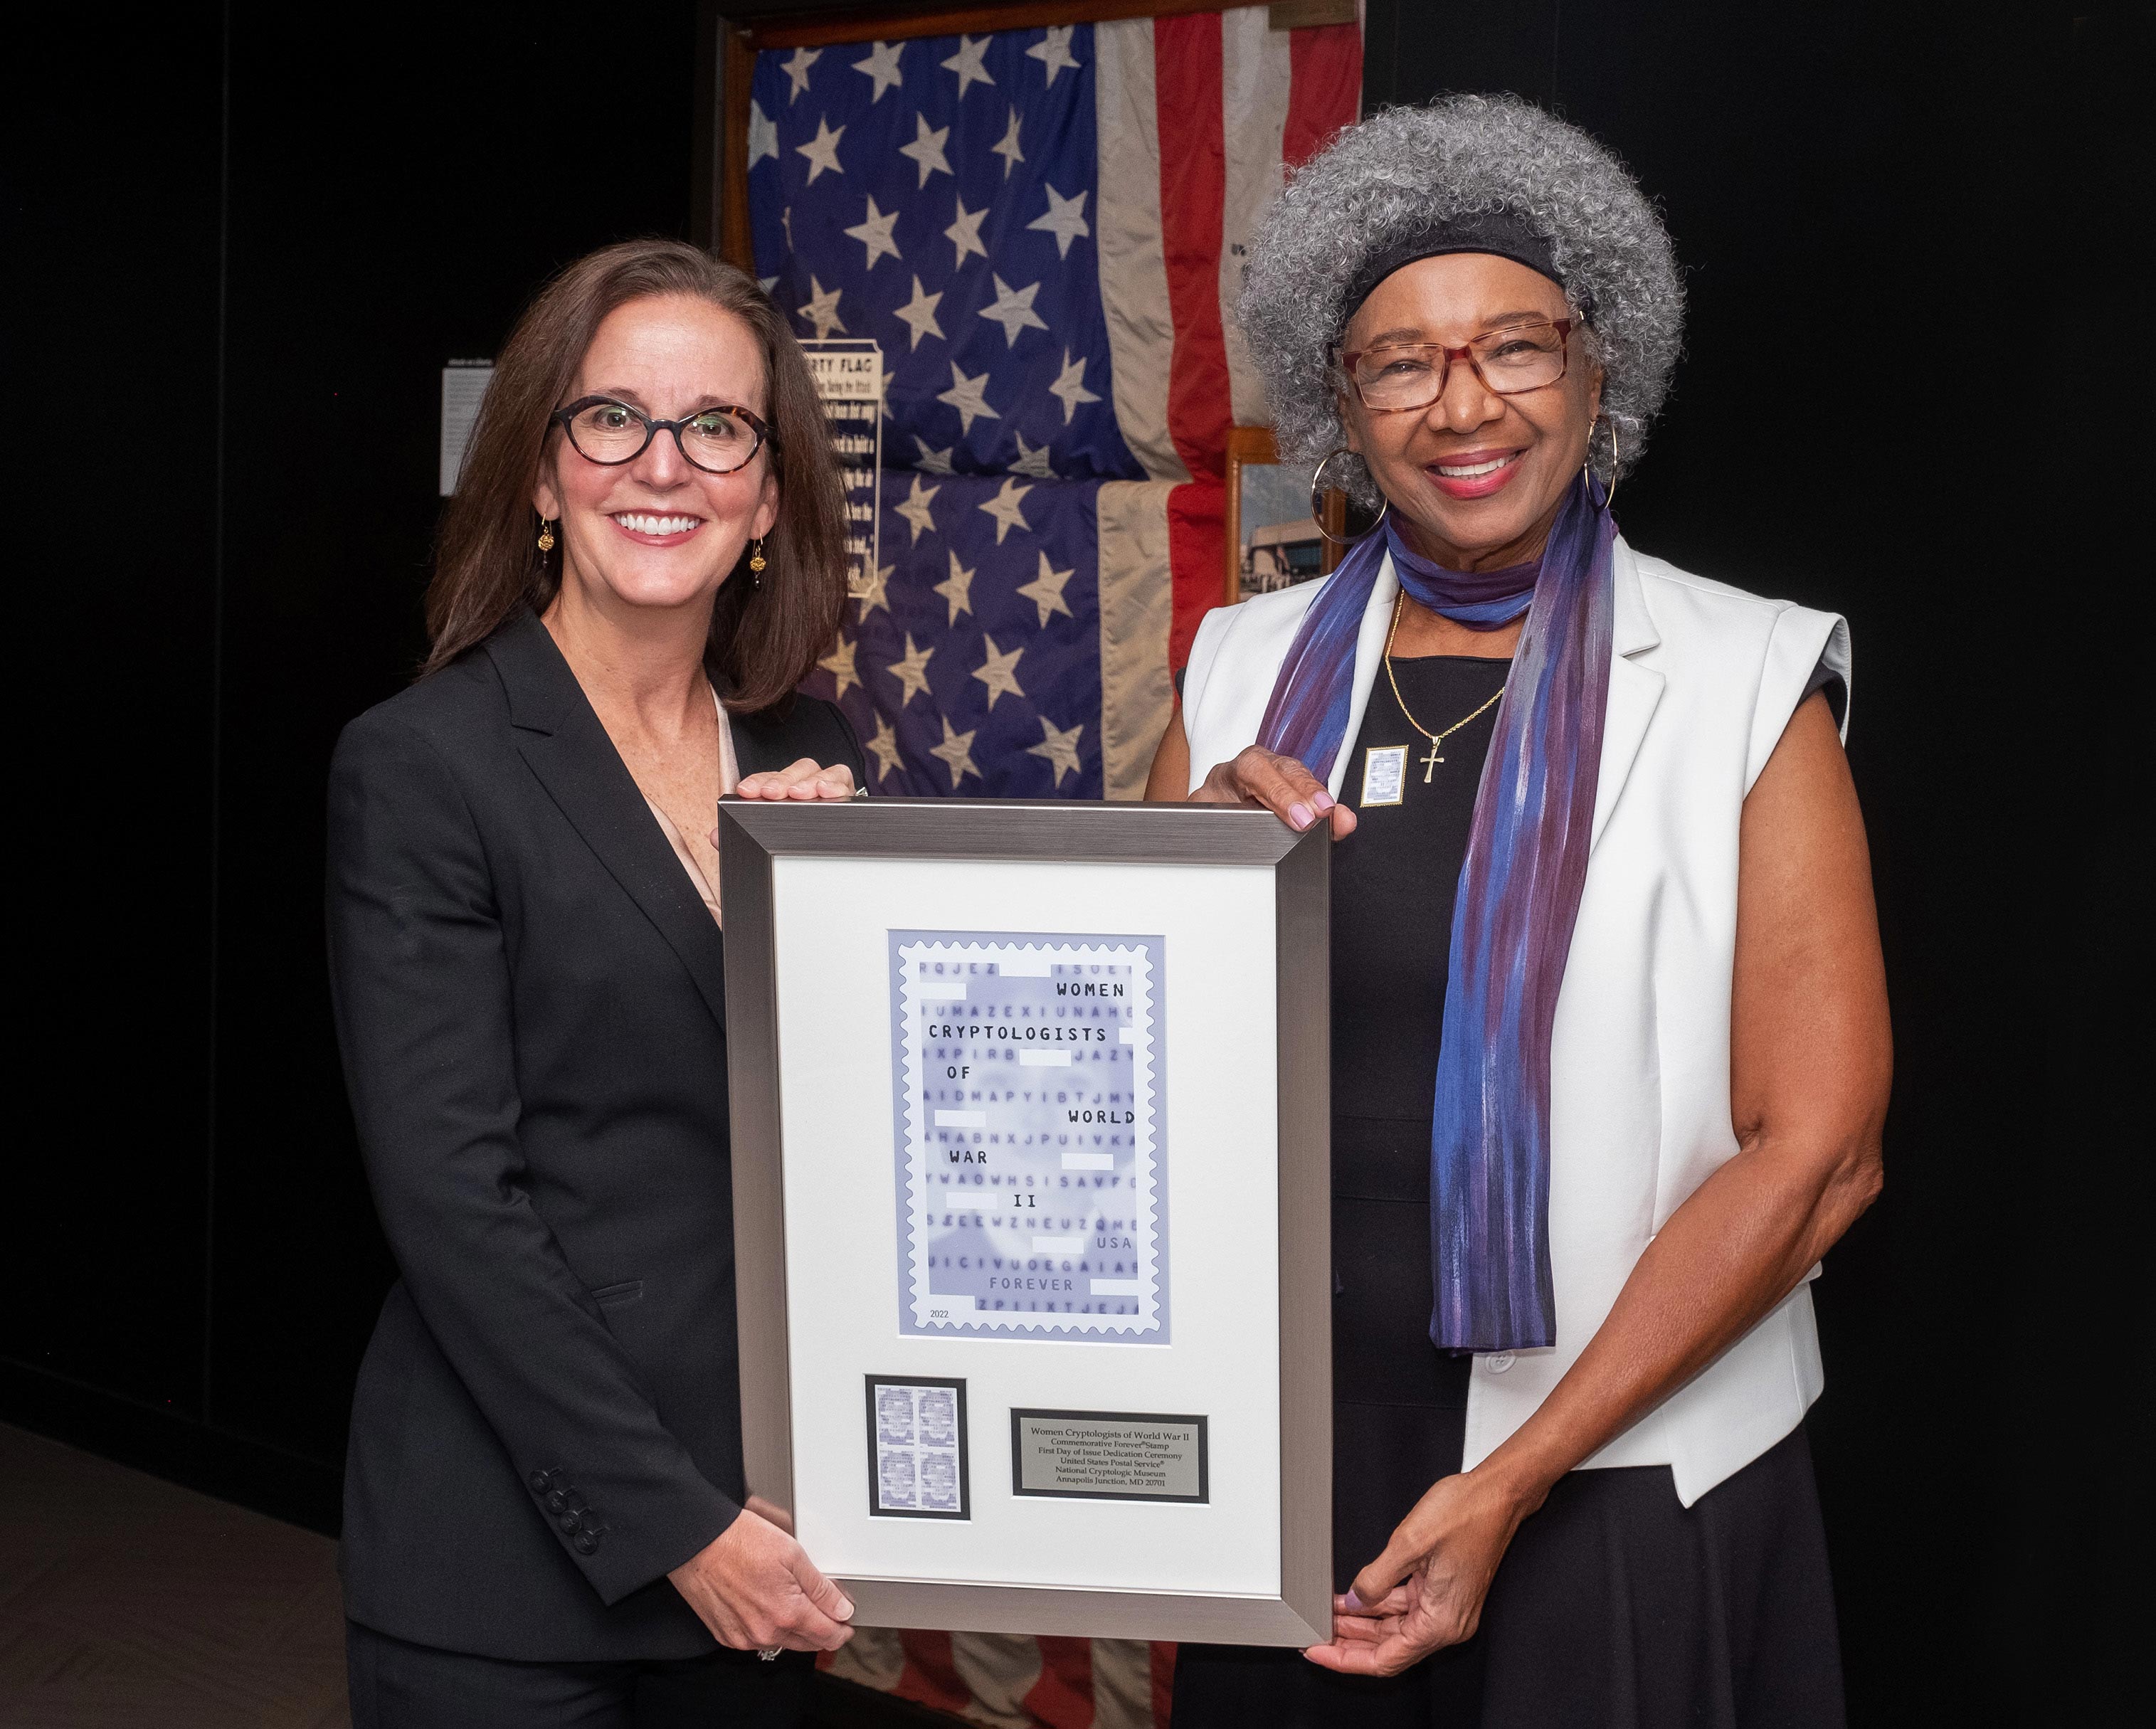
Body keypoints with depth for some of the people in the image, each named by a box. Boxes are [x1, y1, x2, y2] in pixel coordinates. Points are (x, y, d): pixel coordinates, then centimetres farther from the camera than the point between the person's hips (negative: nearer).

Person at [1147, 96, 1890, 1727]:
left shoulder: (1745, 687, -6)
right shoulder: (1248, 675, 4)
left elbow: (1816, 1151, -10)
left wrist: (1511, 1486, -14)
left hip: (1619, 1484, -3)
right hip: (1290, 1454, 3)